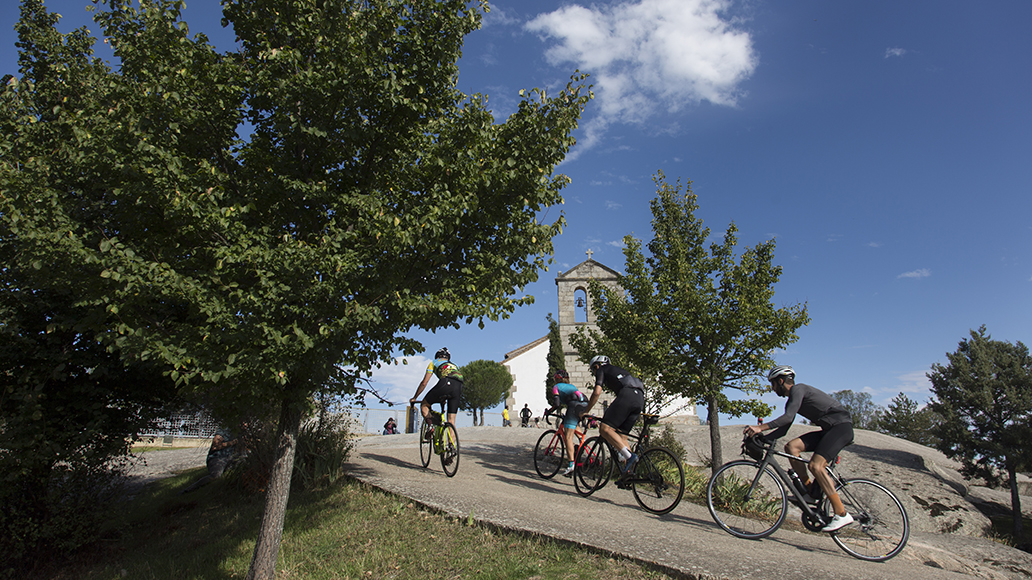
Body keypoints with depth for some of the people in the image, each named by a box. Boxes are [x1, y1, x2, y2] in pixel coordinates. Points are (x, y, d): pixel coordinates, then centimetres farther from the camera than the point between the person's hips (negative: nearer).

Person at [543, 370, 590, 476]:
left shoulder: (556, 387, 19)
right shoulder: (571, 386, 37)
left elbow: (557, 404, 3)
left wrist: (548, 411, 20)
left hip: (575, 406, -6)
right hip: (585, 405, 6)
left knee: (568, 437, -6)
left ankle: (571, 465, -15)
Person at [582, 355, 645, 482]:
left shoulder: (601, 370, 17)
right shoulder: (616, 370, 39)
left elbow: (597, 392, 4)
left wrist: (586, 411, 13)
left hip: (627, 394, -8)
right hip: (640, 398, 8)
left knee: (605, 429, -11)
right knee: (621, 436, 12)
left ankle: (629, 456, -25)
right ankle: (628, 472, 4)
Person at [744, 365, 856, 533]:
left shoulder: (798, 389, -12)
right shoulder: (792, 399, 17)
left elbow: (788, 418, -27)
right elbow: (784, 426, 16)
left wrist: (761, 428, -33)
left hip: (841, 426, -9)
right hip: (829, 430, 9)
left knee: (816, 465, -23)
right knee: (791, 447, -6)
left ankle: (842, 514, -17)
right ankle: (809, 489, 1)